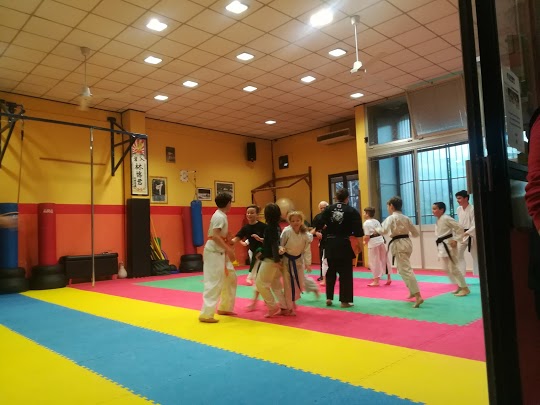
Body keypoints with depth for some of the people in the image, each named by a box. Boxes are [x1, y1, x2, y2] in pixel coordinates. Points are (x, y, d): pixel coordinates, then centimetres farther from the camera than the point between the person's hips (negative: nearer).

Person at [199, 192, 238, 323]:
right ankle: (206, 314, -3)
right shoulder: (220, 217, -17)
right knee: (214, 283, -9)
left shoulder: (220, 215, 13)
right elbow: (215, 236, -27)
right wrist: (228, 249, -27)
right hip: (214, 253, -10)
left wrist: (228, 248, 15)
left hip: (220, 252, 10)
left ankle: (224, 308, 27)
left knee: (231, 278, 16)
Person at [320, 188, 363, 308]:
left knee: (330, 272, 16)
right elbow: (358, 232, -6)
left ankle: (329, 298, 20)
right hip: (344, 244, -3)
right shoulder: (352, 211, -5)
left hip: (330, 244, 3)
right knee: (346, 273, 6)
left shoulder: (328, 209, 1)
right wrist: (360, 245, 7)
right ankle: (345, 300, 9)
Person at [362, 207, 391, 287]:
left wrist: (365, 242, 2)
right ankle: (389, 278, 21)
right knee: (384, 260, 14)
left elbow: (367, 236, -15)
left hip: (373, 243, -8)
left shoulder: (366, 223, -10)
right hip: (381, 241, 8)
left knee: (374, 262, 0)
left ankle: (376, 281, 5)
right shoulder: (377, 221, 13)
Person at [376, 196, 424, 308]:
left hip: (398, 245, -8)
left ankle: (418, 296, -17)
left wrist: (376, 229, -3)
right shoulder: (406, 218, 12)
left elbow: (384, 230, -23)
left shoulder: (391, 218, -9)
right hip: (407, 243, 8)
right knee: (403, 268, 24)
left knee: (406, 270, -10)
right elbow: (416, 233, 16)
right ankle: (412, 292, 30)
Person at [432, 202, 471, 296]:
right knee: (447, 269, 14)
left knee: (453, 268, -7)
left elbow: (459, 228, -17)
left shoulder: (446, 218, -16)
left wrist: (456, 240, -18)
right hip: (442, 246, 10)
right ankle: (460, 286, 25)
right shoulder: (438, 221, 12)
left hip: (448, 245, -10)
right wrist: (440, 245, 14)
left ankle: (465, 288, 3)